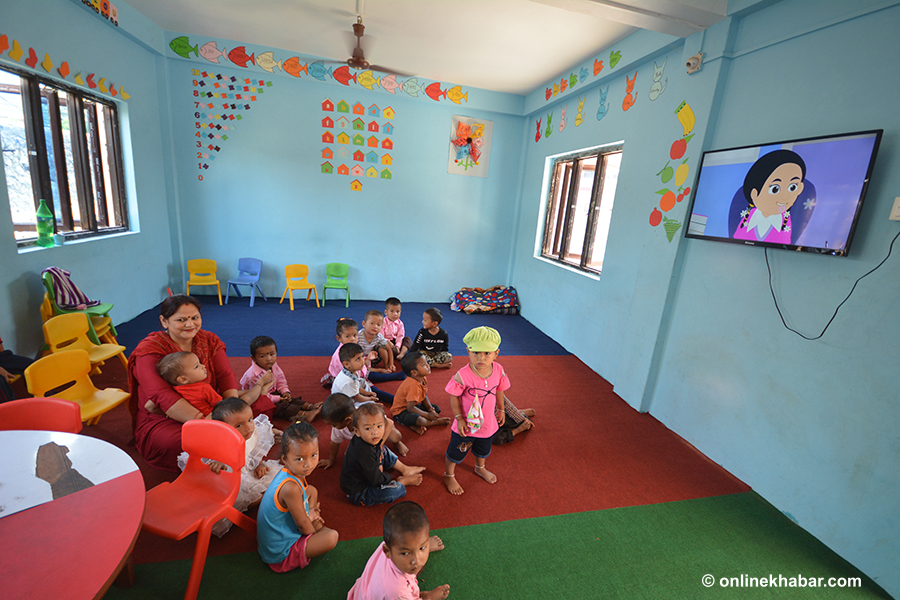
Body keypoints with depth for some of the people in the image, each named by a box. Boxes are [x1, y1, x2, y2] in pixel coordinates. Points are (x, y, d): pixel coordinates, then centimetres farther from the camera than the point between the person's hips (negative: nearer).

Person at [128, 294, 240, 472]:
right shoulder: (149, 350, -11)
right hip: (161, 421, -4)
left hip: (208, 409, 4)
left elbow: (226, 376, -7)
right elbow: (162, 397, -26)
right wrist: (201, 420, -39)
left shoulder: (209, 341, 4)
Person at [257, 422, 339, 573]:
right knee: (332, 537, -20)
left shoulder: (291, 472, -11)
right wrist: (315, 529, -4)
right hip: (280, 554, -9)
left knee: (312, 490, 15)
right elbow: (303, 525, -23)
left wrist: (309, 513, 1)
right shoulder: (291, 488, -38)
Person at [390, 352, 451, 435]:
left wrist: (430, 409, -9)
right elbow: (410, 408, -30)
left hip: (415, 405, 10)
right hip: (401, 411, -10)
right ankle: (436, 422, -7)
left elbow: (424, 397, 9)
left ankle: (416, 426, -11)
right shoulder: (413, 385, -32)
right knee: (418, 419, -37)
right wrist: (428, 415, -21)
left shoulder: (423, 379, -4)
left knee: (436, 408, 6)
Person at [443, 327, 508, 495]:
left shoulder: (498, 370, -17)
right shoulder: (463, 375, -32)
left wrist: (501, 409, 12)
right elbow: (454, 398, -19)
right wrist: (459, 418, -19)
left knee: (483, 450, 32)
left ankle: (480, 468, 64)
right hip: (466, 425, -4)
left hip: (487, 423, 5)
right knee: (456, 453, 18)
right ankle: (449, 476, 48)